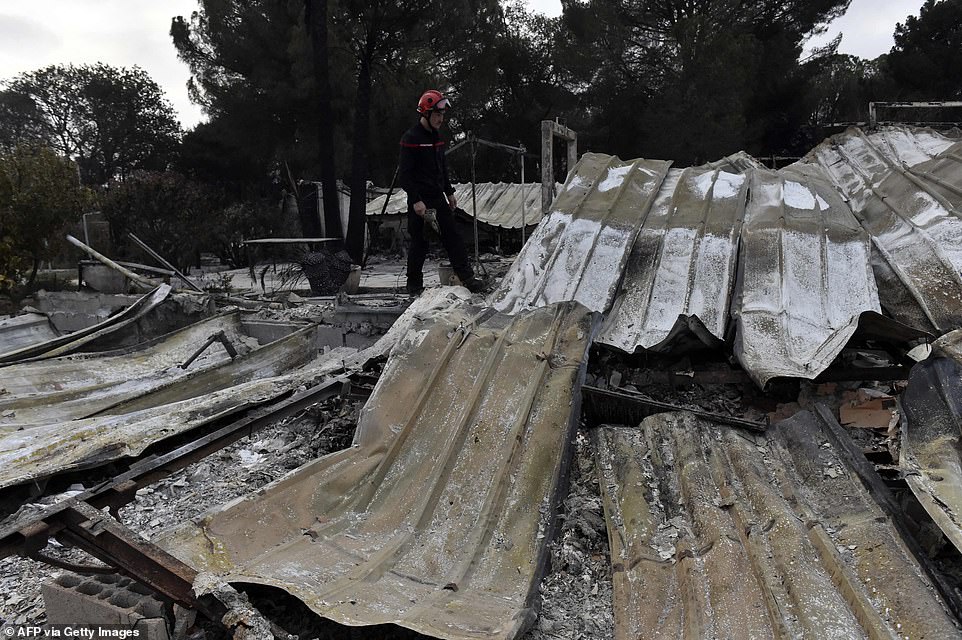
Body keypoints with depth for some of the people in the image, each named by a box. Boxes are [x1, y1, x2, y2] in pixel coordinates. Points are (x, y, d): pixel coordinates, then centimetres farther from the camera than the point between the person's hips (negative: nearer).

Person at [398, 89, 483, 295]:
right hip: (419, 201, -7)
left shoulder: (436, 136, 13)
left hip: (438, 197, 7)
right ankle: (414, 285, 15)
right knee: (420, 243, 1)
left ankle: (467, 277, 5)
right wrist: (416, 200, -21)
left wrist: (449, 192, 19)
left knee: (452, 236, 3)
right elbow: (404, 174, -16)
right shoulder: (411, 138, -13)